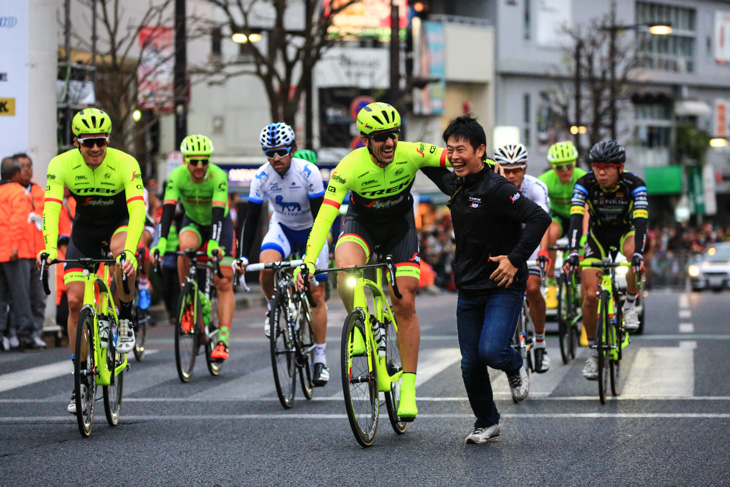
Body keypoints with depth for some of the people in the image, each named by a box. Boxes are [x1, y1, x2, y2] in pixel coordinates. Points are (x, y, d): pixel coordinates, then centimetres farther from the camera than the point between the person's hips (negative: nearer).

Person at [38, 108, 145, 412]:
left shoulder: (125, 164, -27)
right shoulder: (61, 165, -22)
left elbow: (137, 210, -37)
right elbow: (51, 208, -32)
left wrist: (129, 251, -52)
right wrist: (50, 247, -49)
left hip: (119, 223, -2)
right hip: (85, 227, 2)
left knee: (120, 253, -38)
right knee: (75, 301, -7)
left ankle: (125, 319, -12)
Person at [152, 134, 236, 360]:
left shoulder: (218, 176, -30)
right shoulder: (177, 176, -24)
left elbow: (218, 212, -38)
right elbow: (168, 209, -31)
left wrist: (214, 244, -52)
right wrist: (161, 242, -45)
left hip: (218, 224, -1)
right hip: (193, 222, 1)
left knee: (224, 283, -11)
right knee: (186, 245, -35)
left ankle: (223, 340, -11)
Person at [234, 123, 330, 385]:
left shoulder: (308, 172, -26)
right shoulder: (262, 176, -18)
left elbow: (320, 215, -24)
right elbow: (251, 218, -15)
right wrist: (243, 257, -23)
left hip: (311, 230, -2)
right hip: (282, 228, 2)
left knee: (317, 295, -5)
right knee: (266, 266, -31)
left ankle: (320, 359, 3)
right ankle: (273, 307, 0)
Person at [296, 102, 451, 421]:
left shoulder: (411, 154, -25)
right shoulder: (350, 167, -31)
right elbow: (325, 215, -36)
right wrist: (308, 262, -47)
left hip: (400, 225, 1)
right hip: (361, 223, -1)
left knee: (405, 303, -6)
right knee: (345, 269, -34)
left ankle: (409, 386, 2)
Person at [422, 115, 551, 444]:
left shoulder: (496, 189, -18)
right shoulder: (455, 185, 6)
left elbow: (539, 219, -26)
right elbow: (437, 171, 31)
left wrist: (515, 260, -25)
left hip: (503, 287, -7)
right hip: (469, 290, 7)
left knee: (491, 351, -22)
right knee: (471, 365, 7)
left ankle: (515, 368, 12)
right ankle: (487, 423, 25)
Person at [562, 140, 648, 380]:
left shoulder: (634, 185, -26)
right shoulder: (585, 184, -24)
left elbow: (640, 219, -37)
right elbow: (576, 218, -34)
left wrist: (638, 253, -53)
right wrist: (573, 252, -50)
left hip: (626, 232, -1)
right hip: (598, 234, 1)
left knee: (632, 251, -38)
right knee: (590, 295, -12)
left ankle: (630, 306, -14)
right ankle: (593, 350, 7)